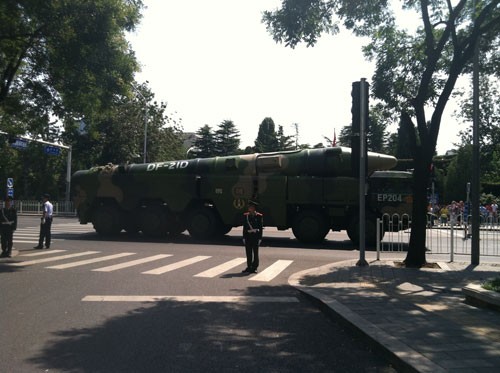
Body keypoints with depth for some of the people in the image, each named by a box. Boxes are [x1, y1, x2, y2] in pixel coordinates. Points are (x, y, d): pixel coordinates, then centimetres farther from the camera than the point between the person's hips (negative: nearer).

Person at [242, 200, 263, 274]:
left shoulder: (259, 216, -2)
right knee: (248, 253, 6)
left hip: (256, 236, -3)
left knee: (255, 252, 2)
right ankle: (249, 267, 16)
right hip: (248, 236, 3)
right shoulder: (245, 215, 6)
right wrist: (244, 237, 5)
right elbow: (244, 227, 8)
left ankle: (254, 267, 10)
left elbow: (260, 228, -1)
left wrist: (260, 238, -6)